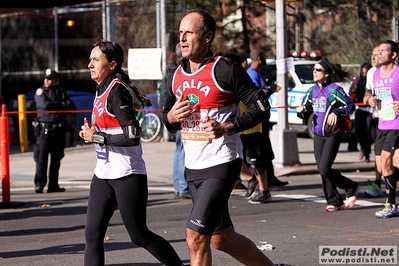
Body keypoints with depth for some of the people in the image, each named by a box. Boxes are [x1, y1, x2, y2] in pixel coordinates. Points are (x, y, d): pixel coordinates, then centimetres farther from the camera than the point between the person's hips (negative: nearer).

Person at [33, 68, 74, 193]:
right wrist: (61, 105, -2)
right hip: (44, 129, -4)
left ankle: (53, 185, 11)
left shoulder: (61, 92, 13)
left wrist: (53, 106, -11)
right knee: (42, 158, -10)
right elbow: (45, 105, -13)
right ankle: (39, 184, -9)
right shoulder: (40, 91, 3)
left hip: (59, 130, 4)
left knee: (56, 158, 6)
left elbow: (70, 106, 1)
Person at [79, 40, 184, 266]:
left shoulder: (117, 91, -15)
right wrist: (91, 133, 8)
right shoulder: (102, 91, 13)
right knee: (93, 235, 1)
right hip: (104, 174, 9)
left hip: (127, 175, -9)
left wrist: (97, 136, -16)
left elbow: (132, 133, -23)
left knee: (139, 236, 1)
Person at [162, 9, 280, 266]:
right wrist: (170, 117, -4)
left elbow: (261, 106, -11)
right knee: (222, 239, 16)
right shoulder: (176, 76, 8)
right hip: (193, 167, 8)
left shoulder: (225, 69, -13)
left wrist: (227, 128, -21)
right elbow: (167, 116, 19)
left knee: (196, 237, -14)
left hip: (222, 165, -8)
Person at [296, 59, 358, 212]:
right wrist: (302, 110, -6)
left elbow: (350, 106, -6)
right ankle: (334, 201, 14)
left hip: (333, 134, -7)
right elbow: (306, 110, 16)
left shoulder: (334, 90, -10)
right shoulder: (312, 91, 10)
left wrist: (336, 112, -20)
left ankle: (351, 188, 8)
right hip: (318, 135, 7)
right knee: (322, 170, 5)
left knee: (324, 169, -13)